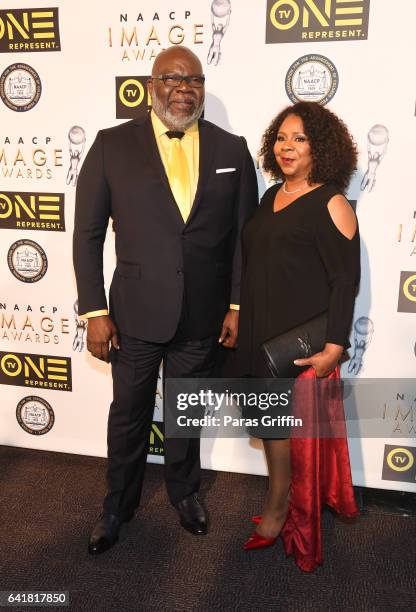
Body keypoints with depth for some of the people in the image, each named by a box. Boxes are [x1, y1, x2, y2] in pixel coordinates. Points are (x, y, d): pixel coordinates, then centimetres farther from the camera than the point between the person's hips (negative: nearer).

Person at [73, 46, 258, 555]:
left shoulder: (231, 149, 1)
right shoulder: (112, 145, -4)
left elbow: (244, 235, 3)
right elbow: (87, 233, -4)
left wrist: (238, 305, -1)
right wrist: (94, 311, -8)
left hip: (204, 316, 1)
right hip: (135, 312, -1)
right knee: (128, 413, 15)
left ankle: (184, 491, 45)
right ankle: (119, 503, 40)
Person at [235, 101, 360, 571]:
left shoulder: (330, 204, -10)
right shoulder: (272, 196, 11)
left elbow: (345, 280, -13)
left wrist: (334, 347, -19)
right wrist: (241, 322, 14)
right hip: (260, 334, 7)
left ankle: (292, 514, 29)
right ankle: (279, 507, 34)